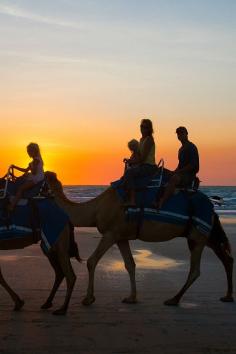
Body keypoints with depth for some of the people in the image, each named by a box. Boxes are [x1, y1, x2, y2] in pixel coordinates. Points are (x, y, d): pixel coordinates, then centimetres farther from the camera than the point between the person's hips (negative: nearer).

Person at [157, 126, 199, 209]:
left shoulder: (191, 147, -5)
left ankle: (160, 204, -48)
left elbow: (193, 165, -15)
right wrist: (174, 172, 6)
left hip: (189, 174, -10)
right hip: (181, 174, 10)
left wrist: (177, 172, -16)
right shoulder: (181, 149, 22)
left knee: (173, 179, -36)